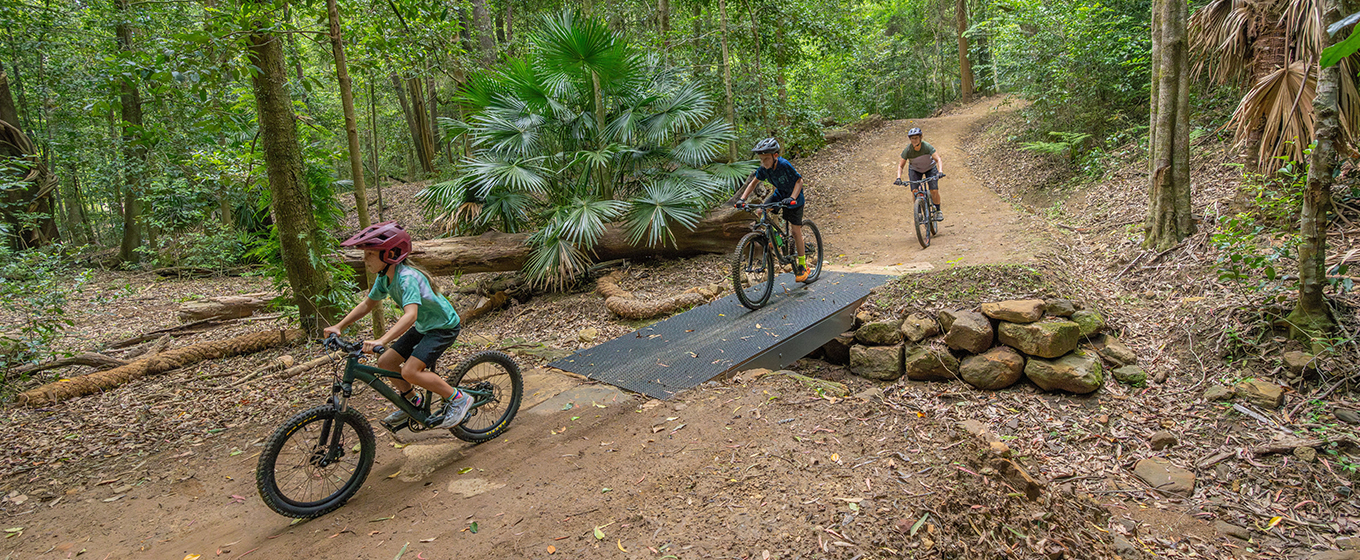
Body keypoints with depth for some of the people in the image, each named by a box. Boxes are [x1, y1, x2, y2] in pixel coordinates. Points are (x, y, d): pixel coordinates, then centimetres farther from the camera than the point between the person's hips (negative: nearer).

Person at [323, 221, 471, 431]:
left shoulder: (407, 277, -30)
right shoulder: (384, 277, -3)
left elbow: (411, 314, -43)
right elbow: (368, 304, 12)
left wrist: (381, 341, -54)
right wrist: (338, 326, 4)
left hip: (444, 327, -9)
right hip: (423, 326, 9)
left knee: (410, 371, -22)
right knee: (385, 362, 4)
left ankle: (458, 399, -7)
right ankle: (413, 403, 24)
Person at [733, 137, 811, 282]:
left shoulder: (784, 165, -32)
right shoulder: (763, 168, -17)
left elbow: (799, 181, -24)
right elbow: (754, 182, -3)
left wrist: (792, 198, -39)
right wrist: (742, 198, -14)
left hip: (794, 197, -5)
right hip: (779, 194, 6)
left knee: (796, 229, -7)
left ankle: (802, 264, 4)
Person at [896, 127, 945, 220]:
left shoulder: (927, 146, -31)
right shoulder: (907, 150, -26)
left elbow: (938, 160, -36)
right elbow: (901, 165, -18)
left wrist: (940, 171, -53)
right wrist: (898, 178, -34)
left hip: (930, 168, -1)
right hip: (915, 170, 1)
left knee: (934, 191, -12)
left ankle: (938, 211, 10)